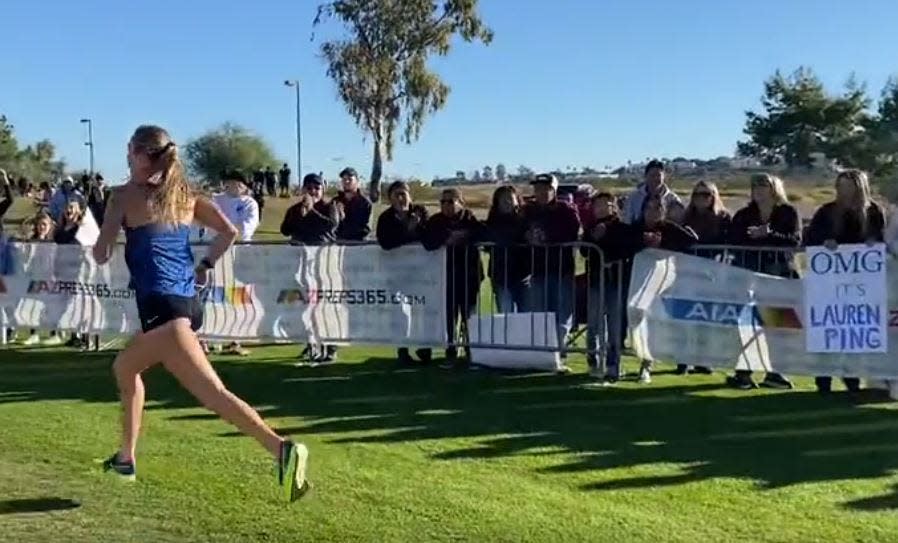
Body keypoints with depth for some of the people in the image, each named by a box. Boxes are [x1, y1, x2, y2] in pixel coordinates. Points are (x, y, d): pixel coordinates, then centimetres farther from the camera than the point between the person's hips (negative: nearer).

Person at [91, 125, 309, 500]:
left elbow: (101, 255, -3)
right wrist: (204, 266, 17)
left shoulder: (126, 194, -2)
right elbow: (229, 233, 5)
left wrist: (100, 244, 20)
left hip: (163, 307, -8)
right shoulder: (183, 194, 14)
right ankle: (126, 458, 26)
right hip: (186, 302, 8)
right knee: (125, 367, 24)